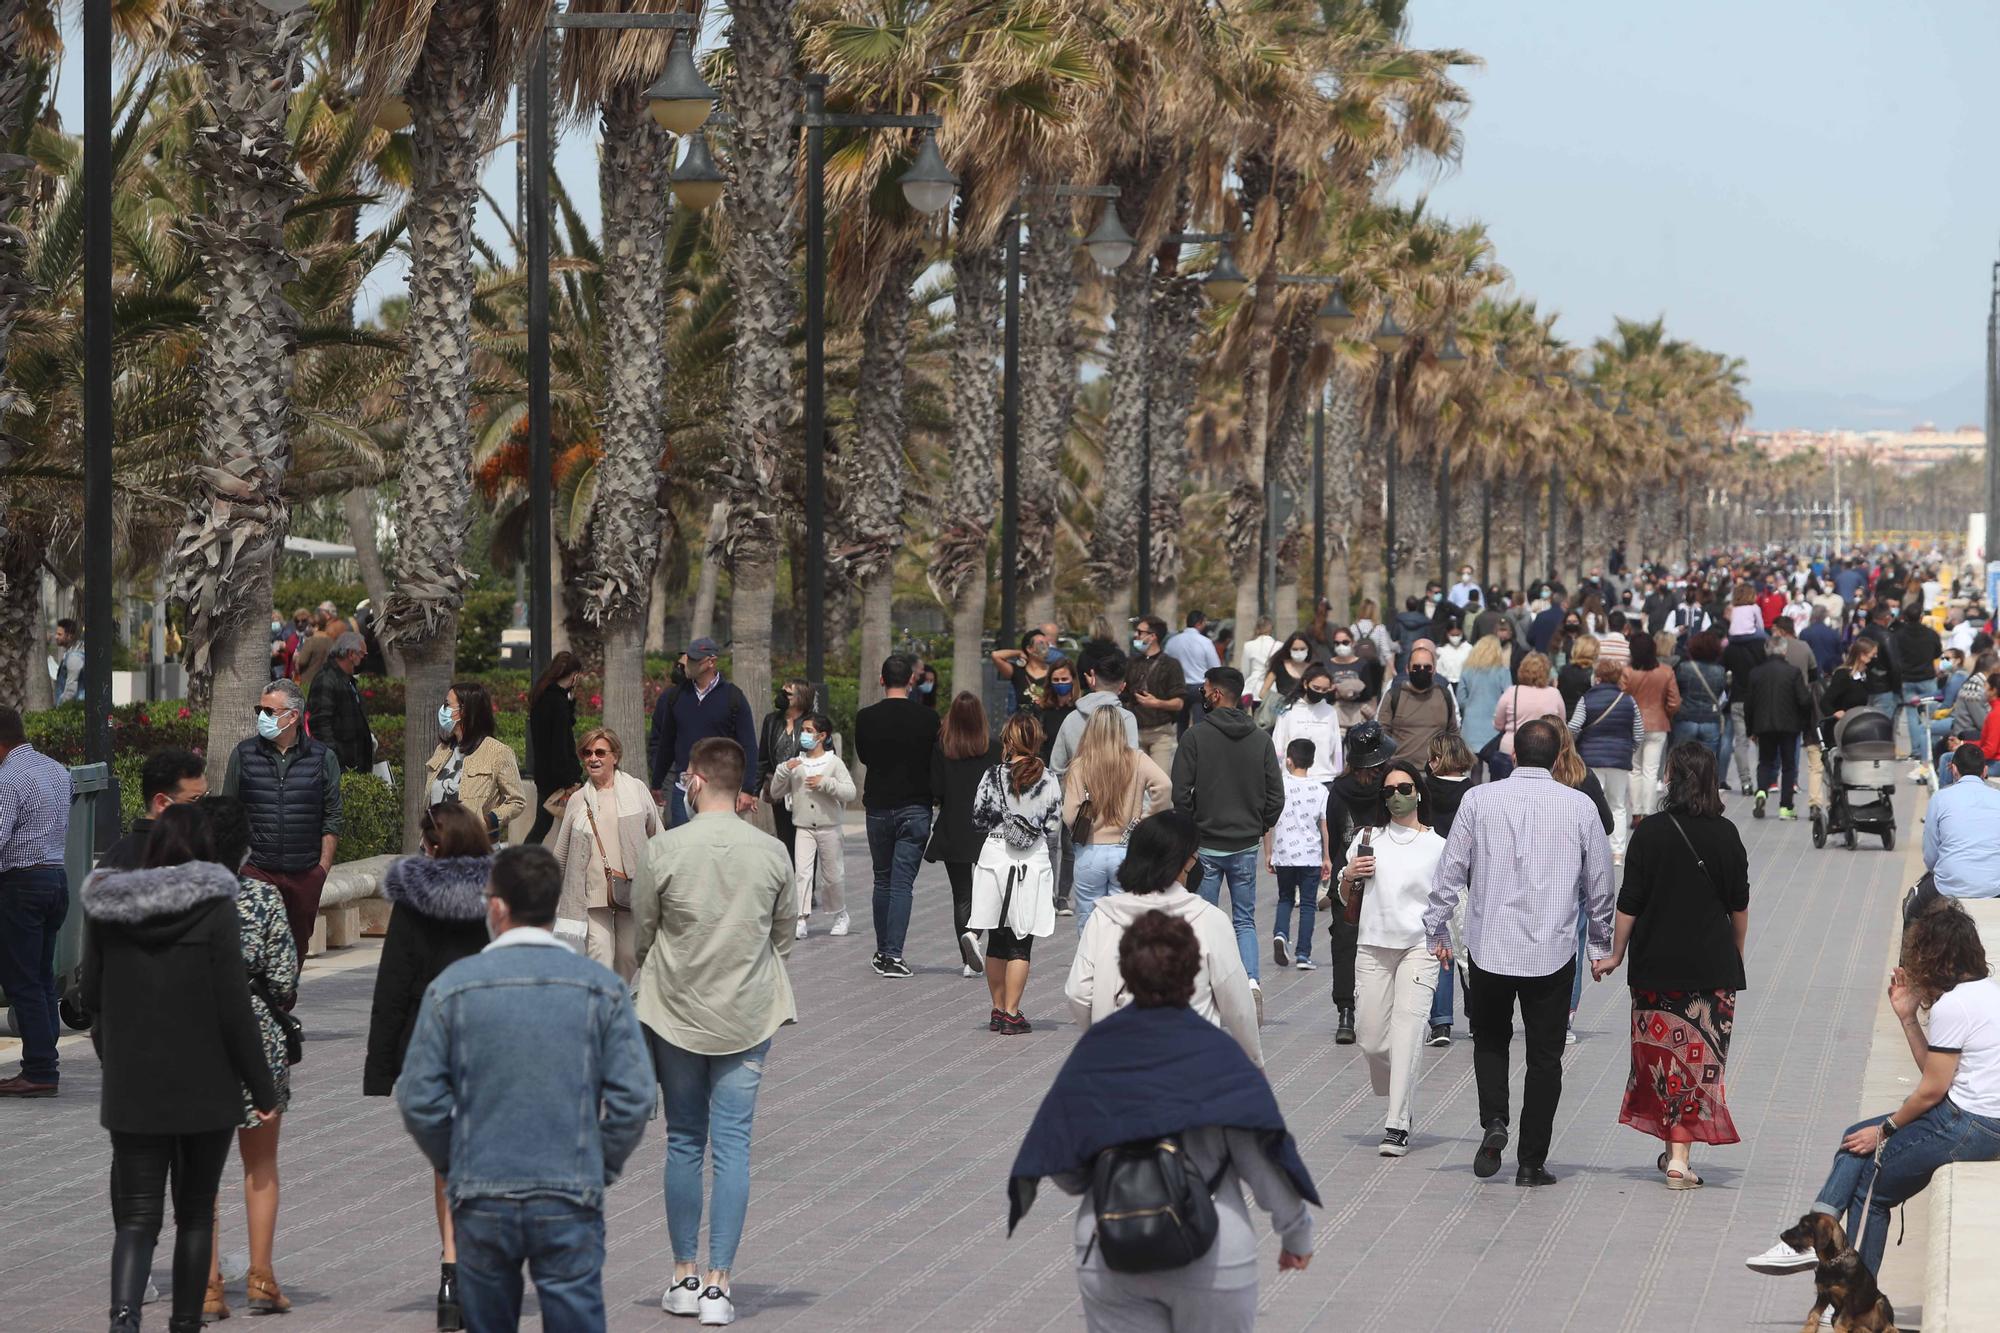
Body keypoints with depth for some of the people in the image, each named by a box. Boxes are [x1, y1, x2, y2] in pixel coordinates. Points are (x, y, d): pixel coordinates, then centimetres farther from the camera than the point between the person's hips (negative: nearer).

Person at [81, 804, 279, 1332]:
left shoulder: (105, 908, 0)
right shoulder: (215, 907, -10)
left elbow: (91, 996, 10)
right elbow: (234, 1009, -11)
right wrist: (262, 1088, -4)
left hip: (131, 1091, 2)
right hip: (206, 1090, -2)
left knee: (136, 1217, 1)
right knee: (195, 1214, 14)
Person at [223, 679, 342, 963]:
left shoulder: (323, 759, 5)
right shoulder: (243, 754, 5)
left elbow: (332, 819, 8)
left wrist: (323, 866, 1)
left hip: (305, 874, 1)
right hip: (255, 870, -1)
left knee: (297, 948, 8)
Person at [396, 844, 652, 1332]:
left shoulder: (451, 985, -3)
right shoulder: (602, 987, -2)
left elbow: (419, 1099, -2)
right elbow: (633, 1096, -4)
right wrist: (602, 1168, 10)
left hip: (481, 1200, 1)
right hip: (572, 1201, -1)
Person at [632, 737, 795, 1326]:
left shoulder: (666, 849, -11)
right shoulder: (772, 853, -6)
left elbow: (639, 933, -2)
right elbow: (785, 935, 5)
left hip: (677, 1013, -1)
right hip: (748, 1015, 1)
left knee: (684, 1143, 12)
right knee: (732, 1144, 2)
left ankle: (684, 1277, 16)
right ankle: (718, 1285, -1)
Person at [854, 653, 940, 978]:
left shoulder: (866, 718, -4)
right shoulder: (928, 717, -7)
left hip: (879, 808, 2)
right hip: (915, 809, -2)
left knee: (882, 881, 16)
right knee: (902, 883, -2)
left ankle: (882, 952, 21)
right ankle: (894, 955, -10)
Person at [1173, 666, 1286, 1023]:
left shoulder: (1196, 736, -9)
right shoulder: (1260, 740, 1)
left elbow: (1180, 793, -12)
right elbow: (1276, 795, 0)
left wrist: (1191, 829, 3)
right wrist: (1258, 828, 13)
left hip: (1206, 846, -3)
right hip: (1246, 846, 3)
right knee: (1245, 920, 12)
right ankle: (1251, 980, -9)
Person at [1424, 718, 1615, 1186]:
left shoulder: (1479, 800, -4)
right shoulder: (1580, 807, -2)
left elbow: (1451, 870, -1)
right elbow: (1599, 884, 6)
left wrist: (1435, 929, 10)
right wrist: (1601, 943, 19)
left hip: (1489, 948, 0)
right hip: (1553, 952, 0)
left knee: (1490, 1041, 18)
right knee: (1545, 1055, 8)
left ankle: (1493, 1122, -5)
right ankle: (1532, 1161, 7)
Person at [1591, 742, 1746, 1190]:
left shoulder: (1650, 833, -7)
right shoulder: (1726, 835, -2)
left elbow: (1629, 904, -4)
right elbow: (1739, 906, 6)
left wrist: (1616, 954, 8)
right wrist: (1735, 957, 20)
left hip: (1656, 965, -1)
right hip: (1712, 967, 1)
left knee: (1661, 1056, 12)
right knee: (1700, 1058, 3)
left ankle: (1672, 1148, 18)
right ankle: (1680, 1156, -3)